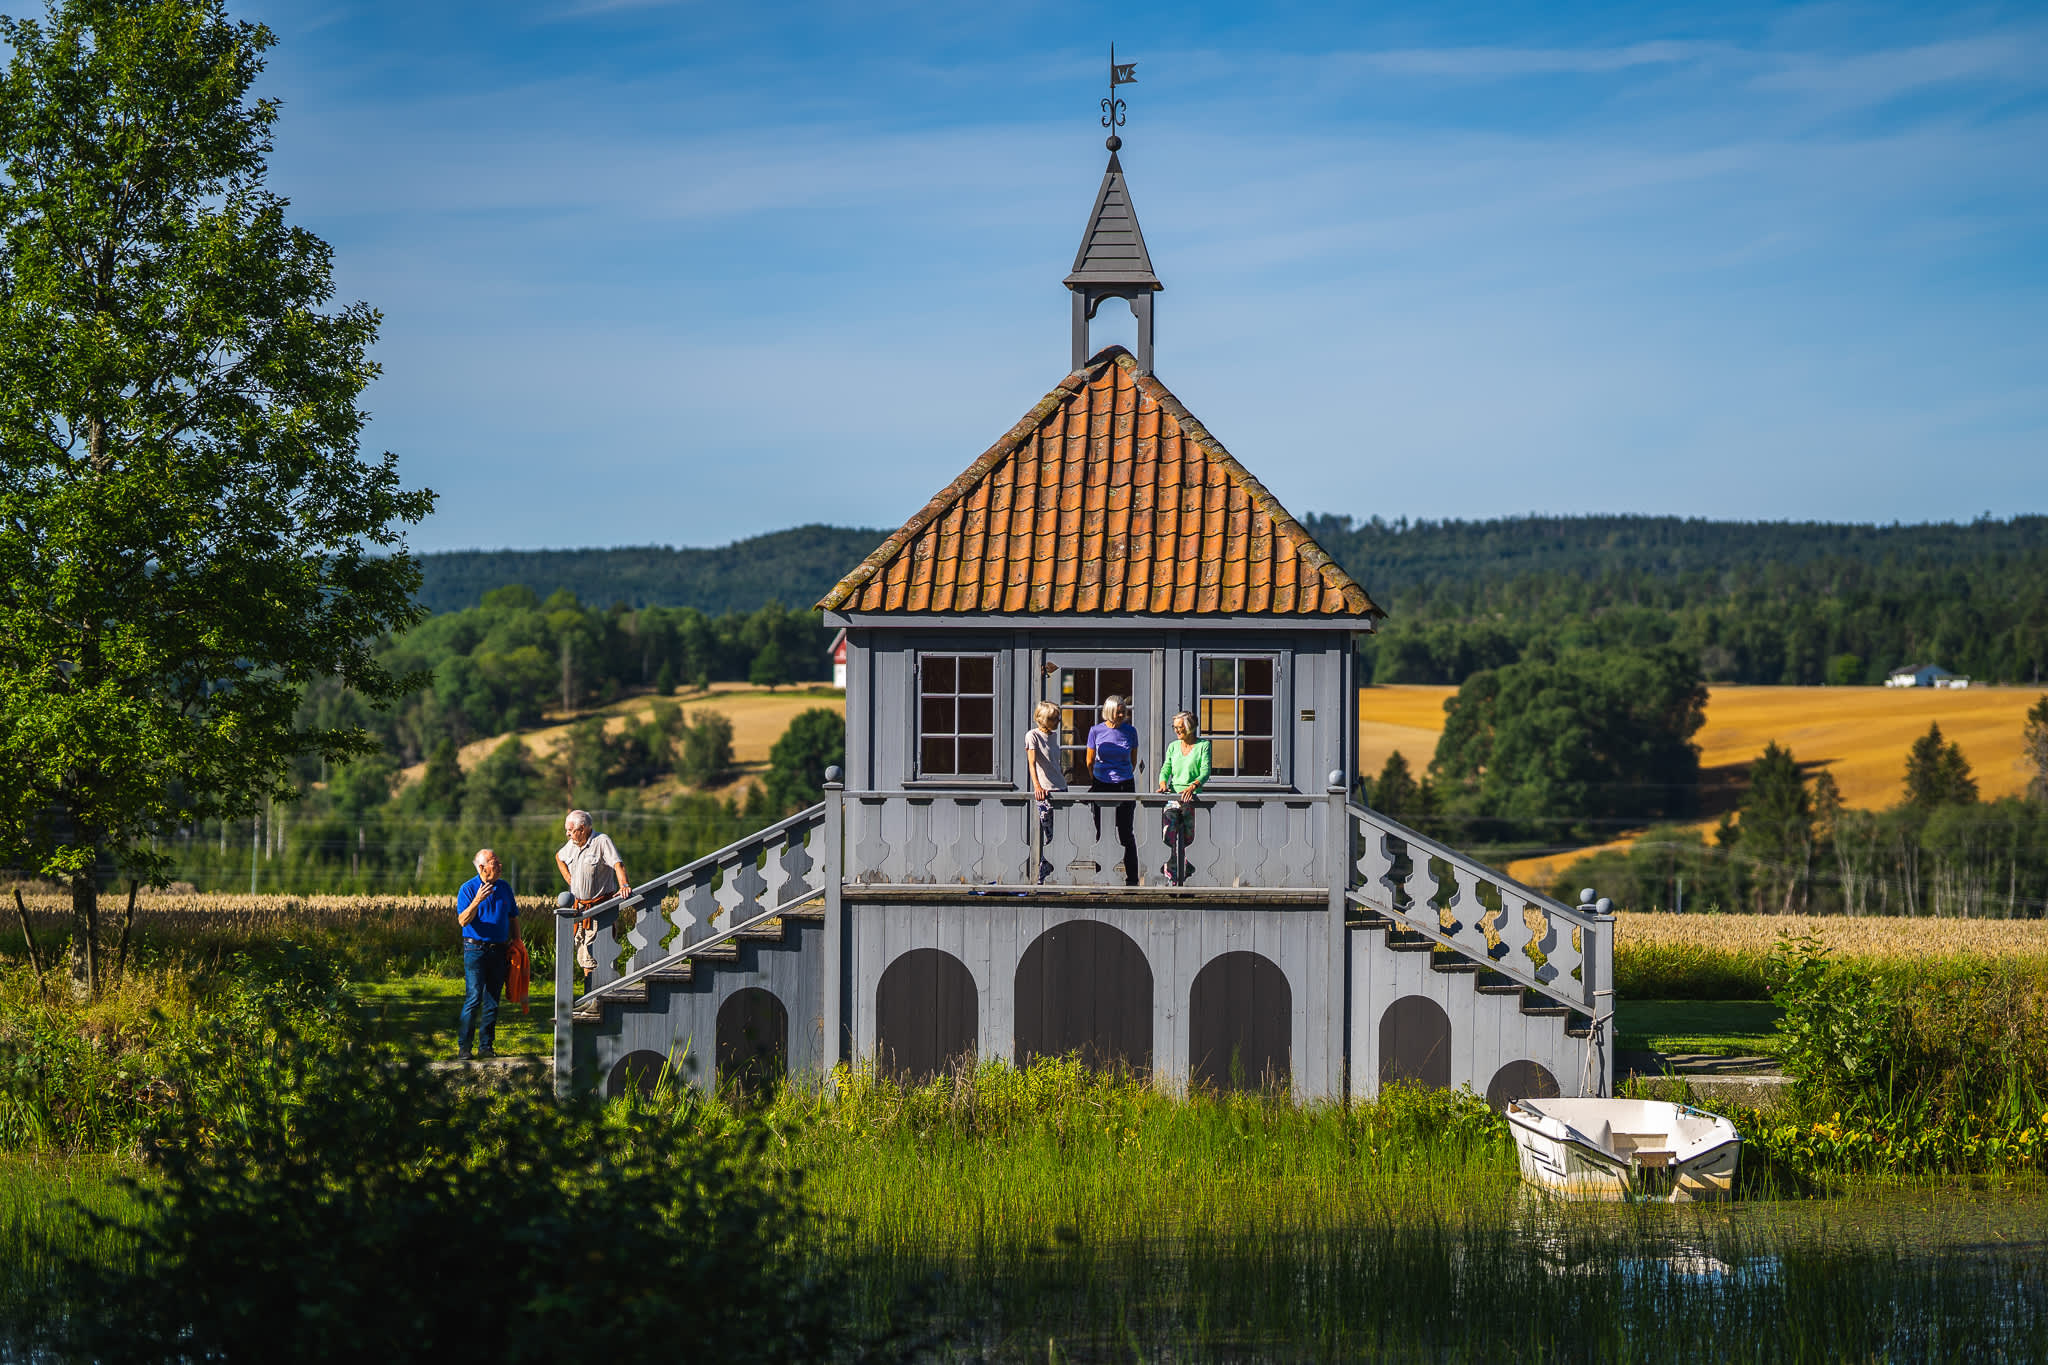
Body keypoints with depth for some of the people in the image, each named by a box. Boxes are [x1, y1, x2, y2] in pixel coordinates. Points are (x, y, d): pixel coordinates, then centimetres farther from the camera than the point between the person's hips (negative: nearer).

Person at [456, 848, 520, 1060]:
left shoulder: (504, 887, 12)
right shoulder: (468, 889, -4)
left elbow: (513, 918, 20)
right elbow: (463, 921, -14)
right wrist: (477, 901, -29)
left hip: (499, 951, 5)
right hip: (475, 950, -5)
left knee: (492, 1001, 6)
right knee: (473, 999, -12)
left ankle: (486, 1046, 12)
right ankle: (463, 1047, -9)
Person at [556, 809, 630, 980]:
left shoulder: (602, 841, -10)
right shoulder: (572, 845, 12)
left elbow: (617, 864, -23)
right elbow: (559, 857, 34)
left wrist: (624, 885, -40)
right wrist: (568, 878, 19)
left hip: (600, 907, -7)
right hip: (580, 907, 7)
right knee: (581, 948, 8)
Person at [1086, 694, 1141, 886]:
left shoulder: (1130, 731, 1)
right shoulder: (1096, 731, -1)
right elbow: (1090, 762, 10)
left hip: (1125, 785, 0)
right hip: (1101, 786, 0)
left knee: (1126, 834, 1)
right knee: (1101, 833, 3)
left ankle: (1131, 878, 5)